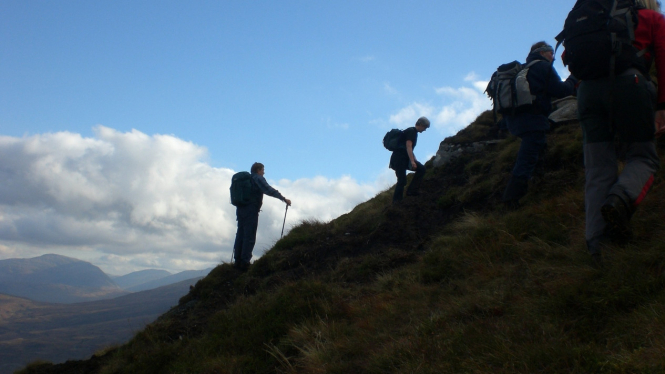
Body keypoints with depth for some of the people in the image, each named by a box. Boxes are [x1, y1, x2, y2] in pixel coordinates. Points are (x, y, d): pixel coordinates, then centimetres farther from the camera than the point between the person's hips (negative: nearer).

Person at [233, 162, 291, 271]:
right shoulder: (258, 179, -5)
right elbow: (269, 190, -18)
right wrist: (284, 199, -20)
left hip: (240, 209, 8)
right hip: (251, 211, -8)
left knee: (240, 235, 11)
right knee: (249, 237, -7)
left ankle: (237, 261, 11)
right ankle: (244, 262, -10)